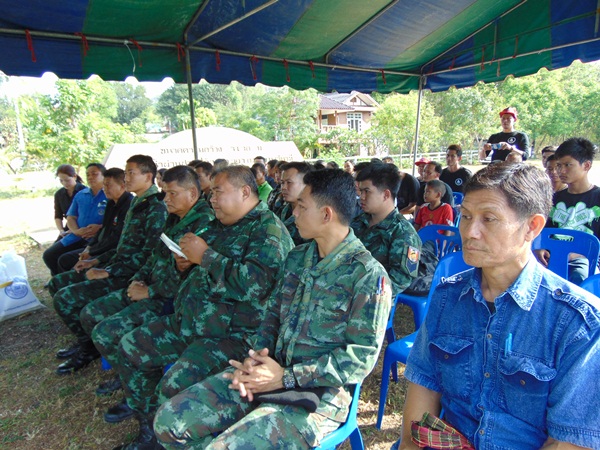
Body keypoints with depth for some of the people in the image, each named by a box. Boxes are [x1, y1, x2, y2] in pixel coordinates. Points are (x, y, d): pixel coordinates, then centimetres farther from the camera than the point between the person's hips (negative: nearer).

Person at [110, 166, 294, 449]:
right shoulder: (221, 225, 13)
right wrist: (188, 257, 3)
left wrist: (206, 255, -18)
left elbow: (253, 284, -29)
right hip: (188, 319, 10)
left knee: (174, 388, -25)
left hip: (232, 332, -9)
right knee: (129, 349, 11)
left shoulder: (269, 229, -14)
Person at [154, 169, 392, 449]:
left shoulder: (368, 275, -13)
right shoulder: (297, 258, 10)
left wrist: (285, 377, -15)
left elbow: (361, 357, -15)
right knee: (168, 421, -3)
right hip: (270, 371, 6)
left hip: (319, 393, -6)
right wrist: (256, 357, -5)